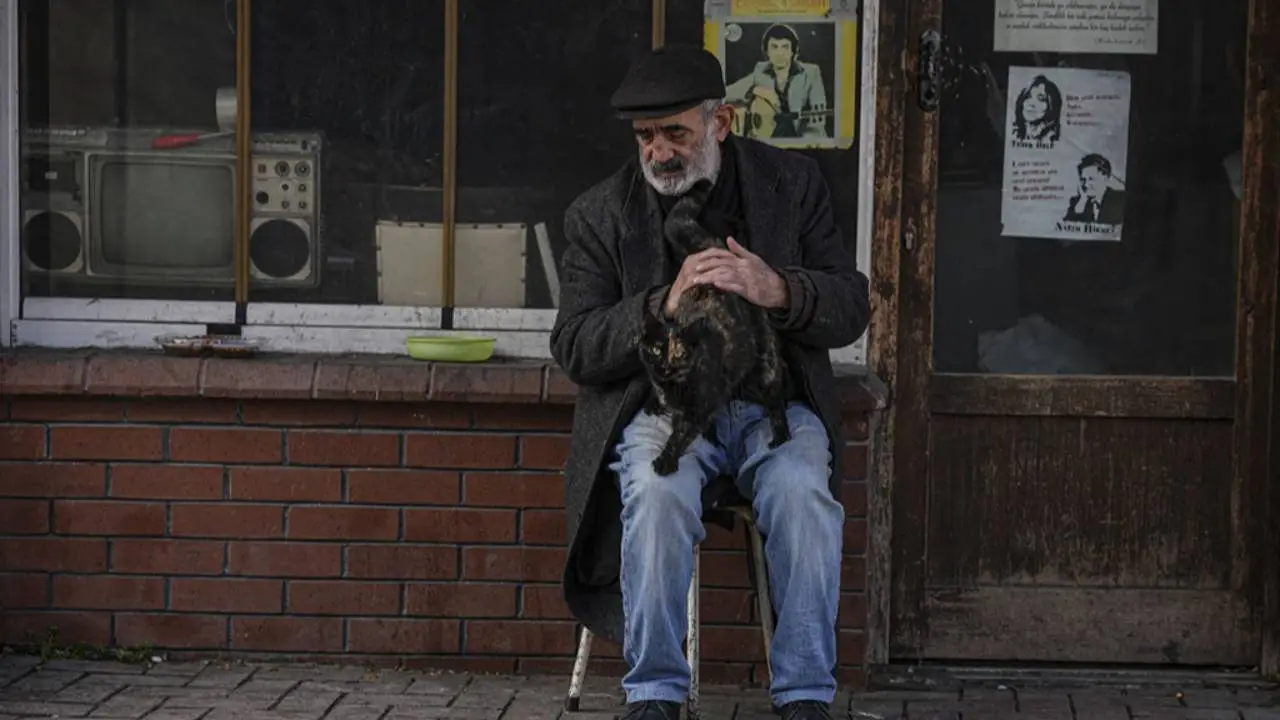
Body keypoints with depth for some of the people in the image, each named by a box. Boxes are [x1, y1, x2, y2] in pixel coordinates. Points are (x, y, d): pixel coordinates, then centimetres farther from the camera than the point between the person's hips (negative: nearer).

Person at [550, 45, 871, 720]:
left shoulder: (791, 183, 6)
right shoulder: (600, 213, 4)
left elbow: (851, 308, 3)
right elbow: (574, 348, -2)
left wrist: (779, 290, -19)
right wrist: (664, 305, -19)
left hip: (771, 402, 1)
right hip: (662, 403, 0)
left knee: (803, 492, -31)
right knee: (658, 493, -34)